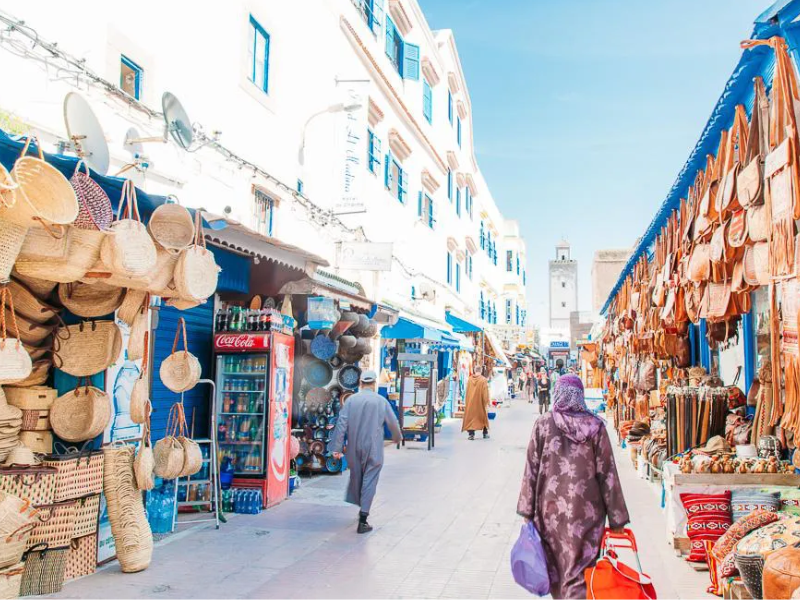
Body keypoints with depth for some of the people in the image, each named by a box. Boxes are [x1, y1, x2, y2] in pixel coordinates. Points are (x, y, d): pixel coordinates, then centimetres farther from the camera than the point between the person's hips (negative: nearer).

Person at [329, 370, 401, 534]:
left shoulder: (351, 400, -1)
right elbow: (393, 423, 4)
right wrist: (397, 437, 24)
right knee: (369, 482, 0)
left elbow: (341, 424, -6)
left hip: (354, 449, 3)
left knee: (356, 478, 19)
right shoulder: (381, 401, -4)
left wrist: (337, 447, -4)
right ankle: (363, 521, -4)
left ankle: (362, 509, 37)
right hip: (373, 450, -2)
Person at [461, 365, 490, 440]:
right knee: (483, 417, 15)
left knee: (471, 417, 5)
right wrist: (486, 403, -8)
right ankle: (485, 433, 24)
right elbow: (485, 393, -13)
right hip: (480, 403, -2)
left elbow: (467, 392, 5)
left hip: (470, 402, 2)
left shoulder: (470, 379, -3)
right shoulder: (483, 380, -12)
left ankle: (471, 434, -5)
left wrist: (466, 402, 14)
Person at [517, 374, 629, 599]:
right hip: (586, 509, -1)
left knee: (556, 566, 19)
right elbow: (607, 473, -3)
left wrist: (527, 511, 4)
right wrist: (617, 518, 3)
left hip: (551, 508, 1)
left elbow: (532, 470, -2)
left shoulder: (543, 424, -3)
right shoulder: (595, 426, -3)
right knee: (579, 571, 3)